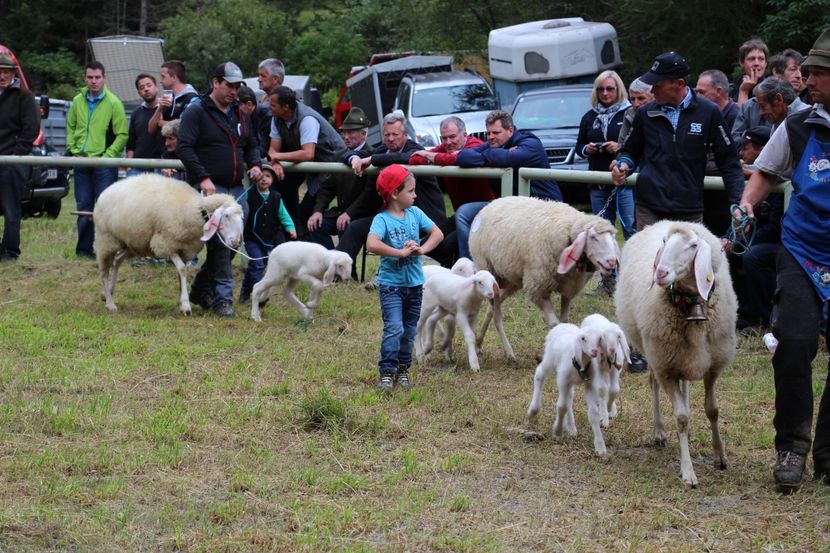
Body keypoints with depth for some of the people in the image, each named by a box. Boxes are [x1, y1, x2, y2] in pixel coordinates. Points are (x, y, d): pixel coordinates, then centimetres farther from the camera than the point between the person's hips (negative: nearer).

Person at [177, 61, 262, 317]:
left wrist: (254, 164, 7)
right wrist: (203, 177, -20)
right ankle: (222, 298, -10)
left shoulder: (240, 115, 18)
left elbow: (251, 145, 29)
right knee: (220, 242, -14)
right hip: (209, 188, -7)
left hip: (236, 189, 7)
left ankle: (201, 289, 22)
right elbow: (184, 147, -11)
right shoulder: (197, 111, -4)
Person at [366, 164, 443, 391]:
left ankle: (403, 369, 26)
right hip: (391, 284, -6)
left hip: (414, 283, 6)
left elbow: (437, 233, 4)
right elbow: (372, 244, -30)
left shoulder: (415, 213, 3)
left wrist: (422, 249, -14)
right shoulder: (382, 219, -14)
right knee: (394, 328, -16)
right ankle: (387, 372, -10)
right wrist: (401, 253, -27)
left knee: (409, 331, 13)